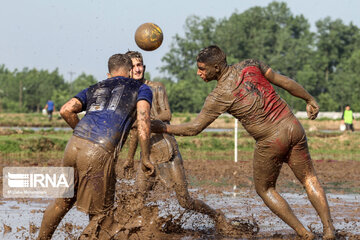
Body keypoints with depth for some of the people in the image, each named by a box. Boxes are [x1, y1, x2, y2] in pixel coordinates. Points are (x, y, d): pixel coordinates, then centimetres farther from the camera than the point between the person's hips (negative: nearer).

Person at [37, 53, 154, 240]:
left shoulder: (95, 89, 28)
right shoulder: (141, 89, 19)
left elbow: (66, 110, 12)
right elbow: (143, 117, 0)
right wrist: (145, 158, 3)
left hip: (74, 145, 5)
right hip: (100, 152, -5)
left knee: (63, 201, 23)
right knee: (100, 213, 7)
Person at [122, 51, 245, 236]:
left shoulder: (157, 88, 0)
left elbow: (167, 115, -13)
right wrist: (130, 158, 33)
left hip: (168, 153, -4)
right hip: (147, 158, 4)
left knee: (185, 201, -2)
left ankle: (217, 217, 20)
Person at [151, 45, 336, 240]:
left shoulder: (220, 96, -12)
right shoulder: (249, 65, 2)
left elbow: (194, 128, -7)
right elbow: (285, 82, 8)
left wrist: (163, 128, 4)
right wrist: (309, 99, 21)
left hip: (271, 141, -5)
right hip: (293, 128, 5)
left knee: (264, 189, 18)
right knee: (309, 180, 18)